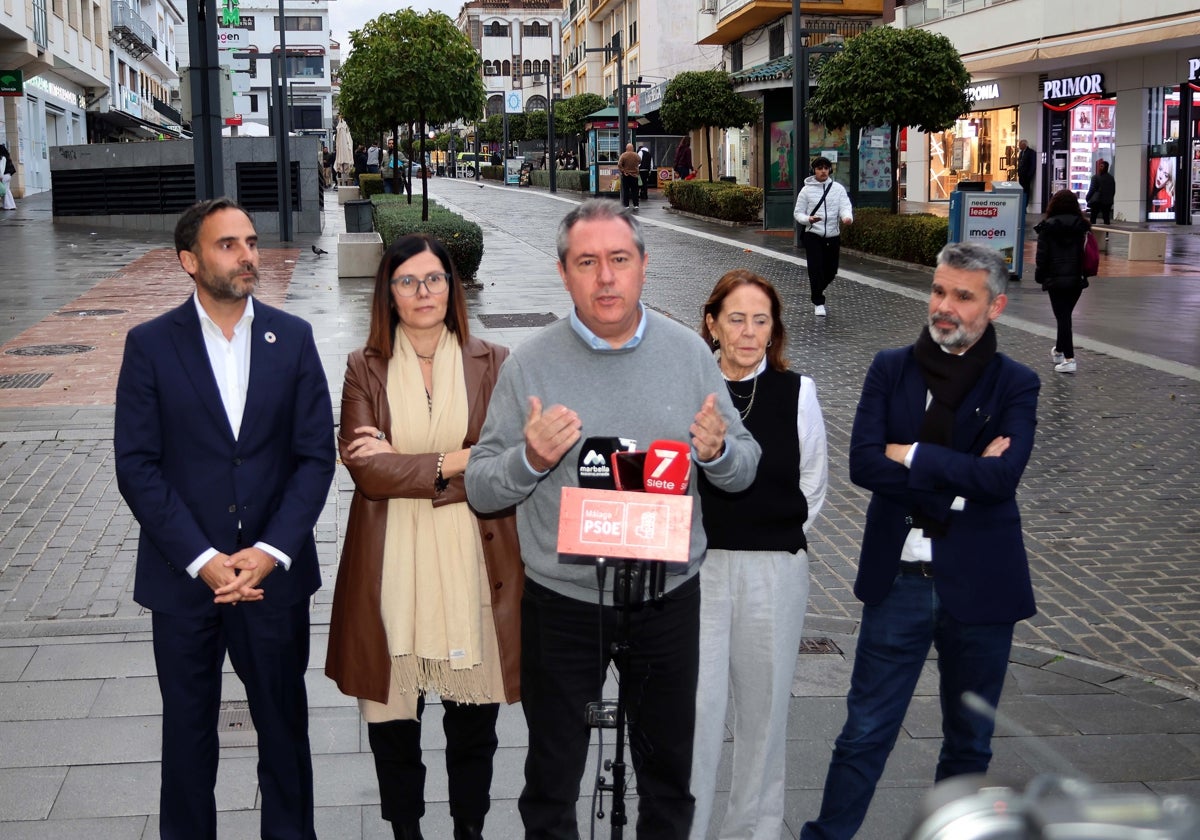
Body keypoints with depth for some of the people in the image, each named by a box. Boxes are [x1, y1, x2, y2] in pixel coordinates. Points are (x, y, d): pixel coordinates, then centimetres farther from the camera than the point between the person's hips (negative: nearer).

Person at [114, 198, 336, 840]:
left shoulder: (293, 338, 0)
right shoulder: (151, 345, -4)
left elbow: (315, 455, -2)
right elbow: (136, 465, -8)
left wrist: (269, 552, -13)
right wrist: (202, 560, -16)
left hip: (274, 571, 1)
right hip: (183, 573, -1)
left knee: (284, 721, 14)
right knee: (188, 725, 14)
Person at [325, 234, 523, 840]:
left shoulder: (491, 364, 2)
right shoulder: (365, 370, 3)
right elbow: (365, 470, -9)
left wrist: (401, 466, -10)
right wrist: (454, 462, -14)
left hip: (472, 563, 0)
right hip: (391, 571, 0)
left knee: (473, 715, 10)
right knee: (392, 715, 10)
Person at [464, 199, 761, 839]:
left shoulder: (688, 352, -2)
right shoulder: (528, 365, -8)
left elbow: (744, 468, 2)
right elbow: (479, 489, -6)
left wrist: (717, 451, -20)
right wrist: (530, 459, -25)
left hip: (668, 597, 2)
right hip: (561, 603, -1)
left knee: (668, 774, 19)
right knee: (551, 783, 14)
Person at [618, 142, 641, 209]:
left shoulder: (623, 155, -11)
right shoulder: (636, 155, -3)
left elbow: (619, 165, -18)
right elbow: (640, 162, 13)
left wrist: (623, 171, -12)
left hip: (625, 175, -2)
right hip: (634, 174, 2)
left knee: (625, 190, 4)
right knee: (634, 190, 9)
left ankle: (626, 205, 3)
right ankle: (636, 205, 8)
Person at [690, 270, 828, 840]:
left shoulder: (797, 393, 1)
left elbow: (813, 481, 11)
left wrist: (780, 538, 8)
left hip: (777, 569, 2)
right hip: (698, 564, -1)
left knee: (764, 700, 11)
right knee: (697, 703, -4)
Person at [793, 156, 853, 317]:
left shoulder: (838, 188, 4)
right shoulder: (807, 190, 1)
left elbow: (845, 206, -9)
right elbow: (798, 213, 3)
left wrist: (847, 217, -33)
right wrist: (809, 219, -20)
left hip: (833, 236, 2)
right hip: (813, 236, -2)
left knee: (830, 271, 10)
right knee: (816, 269, -11)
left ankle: (815, 291, 38)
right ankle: (818, 303, 2)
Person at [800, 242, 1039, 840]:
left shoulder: (1015, 385, -2)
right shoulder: (890, 369, 2)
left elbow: (1002, 478, -19)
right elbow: (863, 463, -12)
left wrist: (912, 456, -14)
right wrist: (960, 476, -16)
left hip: (978, 586, 0)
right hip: (898, 581, 0)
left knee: (969, 743, 15)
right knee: (864, 734, 6)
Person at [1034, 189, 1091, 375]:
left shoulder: (1048, 227, -6)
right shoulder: (1082, 226, 3)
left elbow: (1042, 255, -6)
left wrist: (1040, 276, 3)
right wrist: (1084, 273, 12)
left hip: (1056, 279, -4)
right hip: (1076, 278, 4)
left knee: (1062, 317, -4)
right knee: (1065, 314, 19)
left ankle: (1069, 359, -13)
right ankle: (1059, 350, 35)